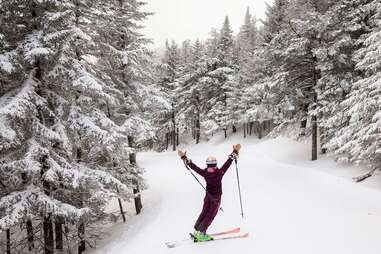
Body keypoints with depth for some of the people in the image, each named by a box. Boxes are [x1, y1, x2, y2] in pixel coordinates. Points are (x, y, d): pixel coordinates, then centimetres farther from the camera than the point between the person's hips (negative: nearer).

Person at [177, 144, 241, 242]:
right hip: (216, 198, -3)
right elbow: (228, 163, -22)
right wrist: (235, 152, -19)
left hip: (208, 196, 3)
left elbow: (194, 167, -15)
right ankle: (200, 233, 0)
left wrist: (184, 158, -10)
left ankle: (196, 231, 18)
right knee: (210, 215, 5)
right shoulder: (220, 173, -22)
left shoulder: (205, 173, -16)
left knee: (204, 212, 18)